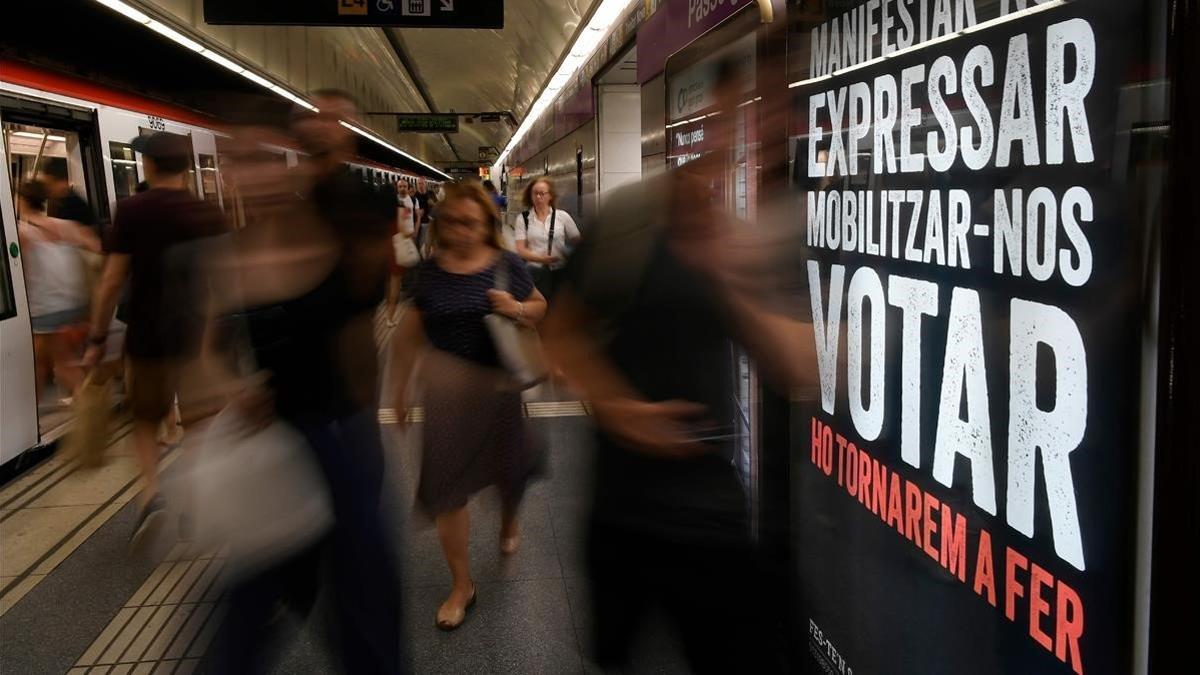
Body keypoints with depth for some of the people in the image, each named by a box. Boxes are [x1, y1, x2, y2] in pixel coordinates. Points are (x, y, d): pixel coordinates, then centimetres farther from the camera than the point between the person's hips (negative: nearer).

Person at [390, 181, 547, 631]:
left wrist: (517, 308, -17)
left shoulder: (507, 265, -6)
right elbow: (411, 331, 4)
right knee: (447, 484, 3)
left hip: (500, 382, 0)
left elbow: (540, 308, 5)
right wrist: (401, 386, 8)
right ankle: (462, 584, 20)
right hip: (448, 387, 0)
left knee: (508, 467, 18)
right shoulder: (429, 271, -4)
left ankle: (508, 522, 55)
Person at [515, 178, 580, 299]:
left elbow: (578, 242, 7)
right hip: (535, 272, -1)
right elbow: (521, 249, -4)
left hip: (561, 271, 1)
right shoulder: (523, 219, 1)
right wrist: (540, 258, -21)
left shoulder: (562, 216, 1)